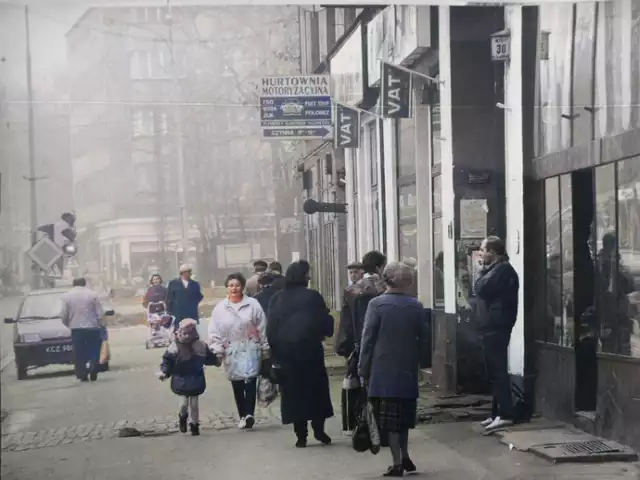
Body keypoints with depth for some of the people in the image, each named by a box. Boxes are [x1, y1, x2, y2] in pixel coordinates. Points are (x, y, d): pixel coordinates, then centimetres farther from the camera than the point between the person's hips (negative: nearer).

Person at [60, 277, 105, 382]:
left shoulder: (67, 296, 4)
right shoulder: (93, 294, 1)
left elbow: (63, 315, 1)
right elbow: (100, 314, -2)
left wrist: (68, 324, 19)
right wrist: (101, 325, 6)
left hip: (76, 329, 1)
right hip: (92, 327, -1)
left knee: (79, 354, 7)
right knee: (94, 351, 8)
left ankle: (82, 375, 4)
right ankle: (93, 374, -8)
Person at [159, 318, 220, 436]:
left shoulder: (200, 346, -4)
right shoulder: (174, 347, -12)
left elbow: (208, 357, 11)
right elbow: (167, 361, -9)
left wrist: (216, 361, 4)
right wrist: (164, 372, -19)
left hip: (196, 380, 2)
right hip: (181, 380, -2)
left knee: (194, 403, 7)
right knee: (184, 403, -6)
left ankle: (194, 424, 23)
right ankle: (183, 416, 28)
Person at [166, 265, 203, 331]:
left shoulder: (195, 284, 12)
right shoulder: (173, 284, 6)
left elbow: (199, 297, 15)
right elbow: (169, 299, 5)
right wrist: (170, 313, 0)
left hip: (192, 315, 2)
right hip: (178, 316, -2)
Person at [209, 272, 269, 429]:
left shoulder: (253, 304, -3)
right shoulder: (220, 308, 2)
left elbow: (262, 328, 2)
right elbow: (215, 332, 3)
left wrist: (265, 348, 3)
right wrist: (217, 351, -3)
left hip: (250, 350, -2)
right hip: (231, 352, 3)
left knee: (250, 381, -16)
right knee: (237, 386, 8)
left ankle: (249, 414, -25)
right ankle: (243, 416, 18)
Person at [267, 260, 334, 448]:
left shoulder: (277, 299, 1)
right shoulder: (313, 297, -8)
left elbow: (271, 329, -1)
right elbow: (325, 323, -5)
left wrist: (275, 352, 3)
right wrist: (323, 332, 17)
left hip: (285, 353, 2)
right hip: (310, 351, -2)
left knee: (294, 393, 6)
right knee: (316, 390, 12)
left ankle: (301, 436, 5)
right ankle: (319, 430, 9)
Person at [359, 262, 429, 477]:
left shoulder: (376, 304, -11)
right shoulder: (416, 306, -3)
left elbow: (368, 338, -9)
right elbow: (423, 338, 3)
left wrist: (363, 369, -2)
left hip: (383, 370, -3)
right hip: (408, 370, 3)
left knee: (390, 417, 3)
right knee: (404, 414, 17)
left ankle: (397, 463, 3)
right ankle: (404, 457, 22)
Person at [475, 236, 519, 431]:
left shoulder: (502, 269, -13)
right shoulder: (497, 269, 20)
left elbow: (481, 288, -19)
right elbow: (483, 291, 17)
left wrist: (483, 270, -5)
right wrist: (485, 270, 5)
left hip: (496, 328, -11)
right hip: (491, 327, 11)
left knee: (498, 372, -10)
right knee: (494, 372, 12)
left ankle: (505, 415, -10)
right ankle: (497, 413, 17)